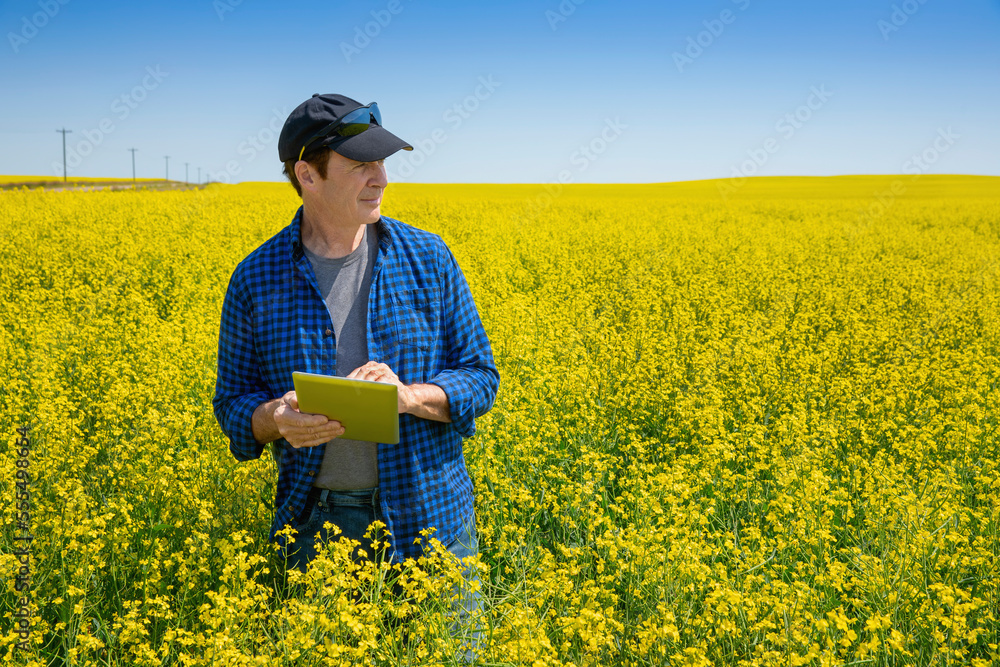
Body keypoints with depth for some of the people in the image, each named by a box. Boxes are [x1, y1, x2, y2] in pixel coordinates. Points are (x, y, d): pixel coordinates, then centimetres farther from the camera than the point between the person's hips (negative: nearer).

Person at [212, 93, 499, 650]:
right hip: (316, 521, 0)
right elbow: (233, 402, 4)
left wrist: (408, 395, -19)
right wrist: (275, 420, -18)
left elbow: (480, 380, 0)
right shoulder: (256, 280, -3)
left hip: (430, 516, 0)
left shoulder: (429, 258, -2)